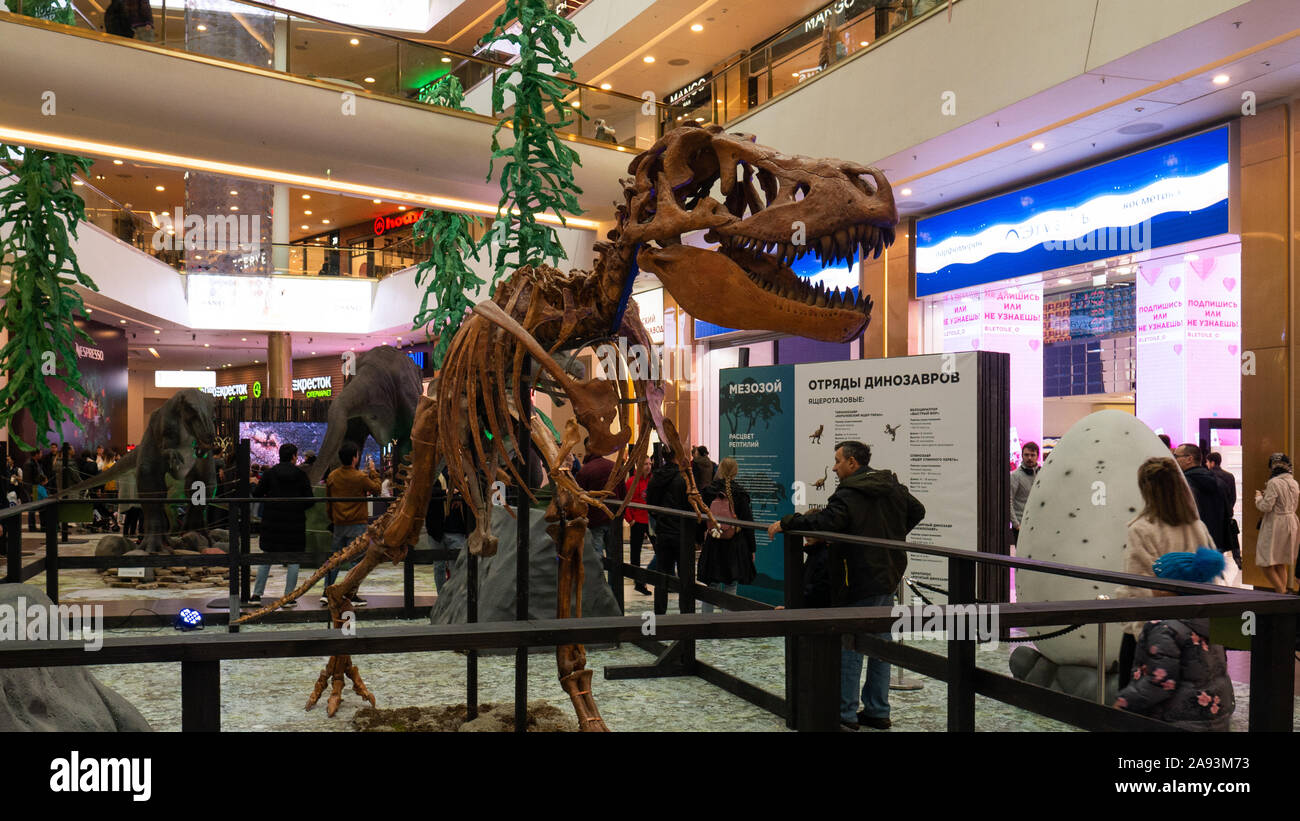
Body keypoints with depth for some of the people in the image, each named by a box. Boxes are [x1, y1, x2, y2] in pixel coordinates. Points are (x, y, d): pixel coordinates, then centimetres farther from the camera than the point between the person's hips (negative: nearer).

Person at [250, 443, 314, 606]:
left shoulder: (270, 473, -1)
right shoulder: (301, 474, -4)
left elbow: (257, 494, -1)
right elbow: (310, 500, -6)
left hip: (272, 521, 2)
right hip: (295, 521, -2)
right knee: (293, 559, 5)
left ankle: (256, 594, 11)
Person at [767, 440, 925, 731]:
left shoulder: (849, 494, -17)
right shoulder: (892, 486, 10)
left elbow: (824, 521, -31)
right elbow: (917, 510, 24)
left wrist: (785, 523, -21)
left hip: (859, 582, -8)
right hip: (888, 577, 8)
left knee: (850, 646, 0)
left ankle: (845, 714, 6)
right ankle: (878, 712, 21)